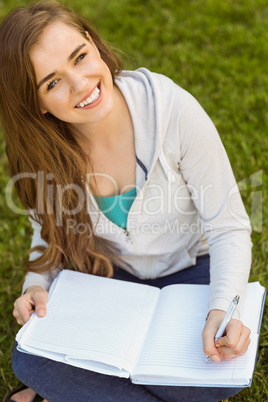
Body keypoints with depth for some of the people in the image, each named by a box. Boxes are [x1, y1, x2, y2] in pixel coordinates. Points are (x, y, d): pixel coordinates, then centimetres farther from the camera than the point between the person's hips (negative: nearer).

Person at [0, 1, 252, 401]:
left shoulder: (172, 108, -25)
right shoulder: (43, 147, -15)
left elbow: (228, 227, -19)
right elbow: (51, 230, 4)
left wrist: (223, 307, -36)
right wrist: (38, 284, -18)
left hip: (191, 270, -1)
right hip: (111, 278, 2)